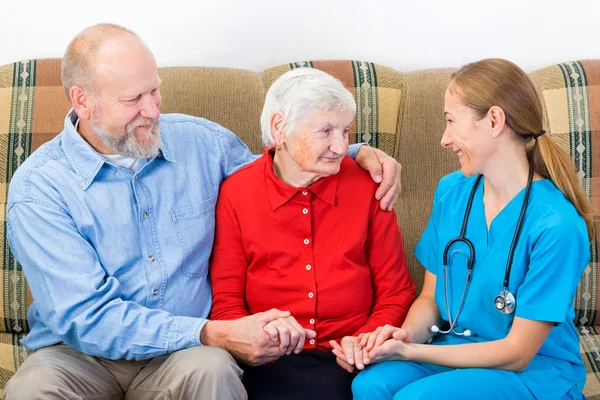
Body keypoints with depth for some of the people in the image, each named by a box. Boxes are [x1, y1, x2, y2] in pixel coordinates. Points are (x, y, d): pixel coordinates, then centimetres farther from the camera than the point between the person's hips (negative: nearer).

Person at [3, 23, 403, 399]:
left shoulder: (201, 141, 3)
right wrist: (213, 335, -26)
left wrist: (360, 154, 4)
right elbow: (85, 317, -19)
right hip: (78, 354, -2)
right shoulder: (37, 190, -11)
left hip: (183, 352, 2)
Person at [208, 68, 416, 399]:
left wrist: (365, 342, -7)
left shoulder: (366, 186, 7)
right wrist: (259, 335, -15)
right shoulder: (236, 192, 5)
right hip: (272, 364, -1)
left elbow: (396, 293, 12)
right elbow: (225, 303, 6)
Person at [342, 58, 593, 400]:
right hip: (455, 352, 5)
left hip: (534, 370, -5)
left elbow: (516, 353, -15)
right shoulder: (452, 191, 2)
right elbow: (431, 298, 9)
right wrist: (407, 333, -14)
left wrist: (409, 352, -19)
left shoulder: (557, 226, -19)